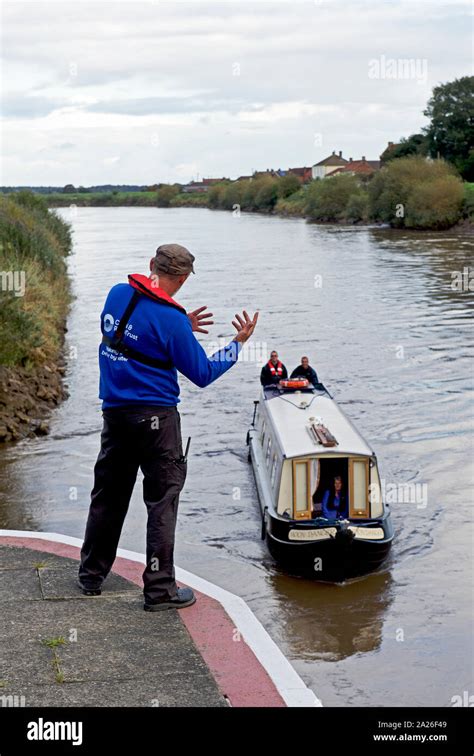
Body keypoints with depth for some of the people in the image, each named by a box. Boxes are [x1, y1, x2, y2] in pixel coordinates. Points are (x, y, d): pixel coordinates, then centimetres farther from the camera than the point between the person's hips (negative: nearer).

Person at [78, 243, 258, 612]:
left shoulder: (118, 294, 2)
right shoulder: (171, 319, -17)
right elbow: (202, 374, -8)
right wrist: (238, 343, 1)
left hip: (114, 412, 7)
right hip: (155, 418, -6)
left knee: (108, 494, 17)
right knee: (163, 499, 2)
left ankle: (91, 575, 28)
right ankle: (160, 588, 5)